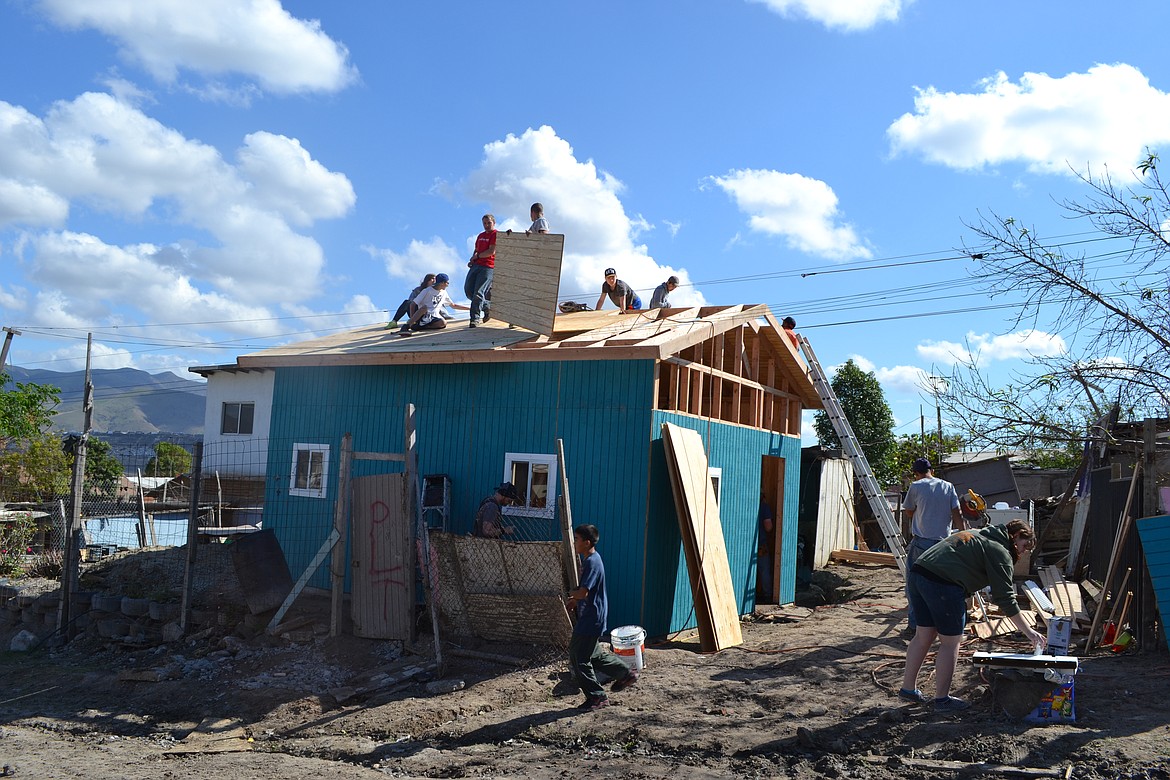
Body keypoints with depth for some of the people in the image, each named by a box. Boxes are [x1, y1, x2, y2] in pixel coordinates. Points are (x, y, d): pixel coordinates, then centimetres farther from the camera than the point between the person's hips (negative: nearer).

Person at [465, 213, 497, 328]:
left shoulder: (495, 234, -3)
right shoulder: (480, 236, 22)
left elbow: (491, 252, -12)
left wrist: (477, 256, -3)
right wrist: (472, 260, 7)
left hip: (488, 267, -8)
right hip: (476, 265, 8)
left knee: (478, 293, -14)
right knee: (468, 290, 4)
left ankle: (475, 319, -10)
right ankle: (487, 307, 21)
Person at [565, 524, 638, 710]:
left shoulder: (592, 562, -22)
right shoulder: (589, 558, 10)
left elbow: (583, 592, -27)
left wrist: (571, 596, -6)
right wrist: (575, 600, 6)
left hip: (592, 619, -10)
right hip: (588, 617, 10)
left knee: (579, 659, -1)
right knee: (592, 653, 21)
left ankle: (597, 697, 10)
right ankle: (625, 674, 32)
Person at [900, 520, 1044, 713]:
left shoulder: (977, 535, 29)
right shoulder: (999, 551, 2)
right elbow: (1005, 598, -1)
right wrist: (1028, 632, 4)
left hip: (917, 571, 9)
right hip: (943, 584, -9)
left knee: (924, 636, 18)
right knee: (951, 642, 5)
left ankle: (908, 688, 26)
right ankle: (942, 699, 13)